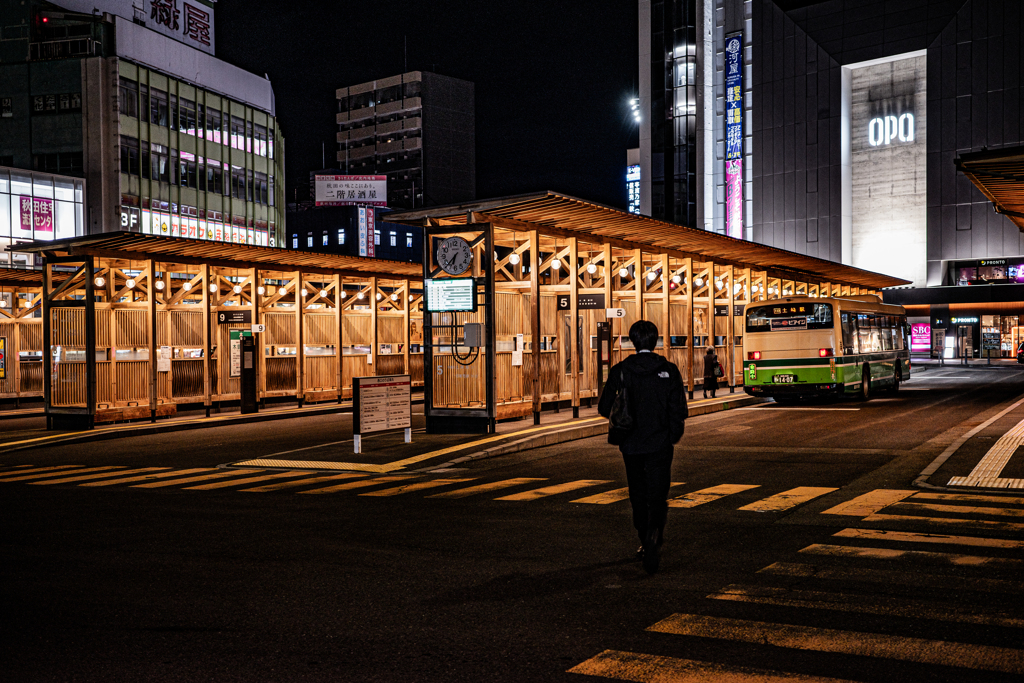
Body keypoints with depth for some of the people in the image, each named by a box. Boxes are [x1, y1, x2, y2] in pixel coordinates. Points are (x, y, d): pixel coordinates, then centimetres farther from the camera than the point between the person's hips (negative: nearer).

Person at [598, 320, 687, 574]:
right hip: (660, 445, -1)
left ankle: (646, 544, 25)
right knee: (658, 497, 3)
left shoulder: (619, 371, -5)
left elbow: (605, 408, -4)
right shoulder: (669, 371, -5)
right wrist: (674, 435, 10)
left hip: (631, 445, 1)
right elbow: (679, 410, -7)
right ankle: (653, 540, -20)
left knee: (638, 496, 17)